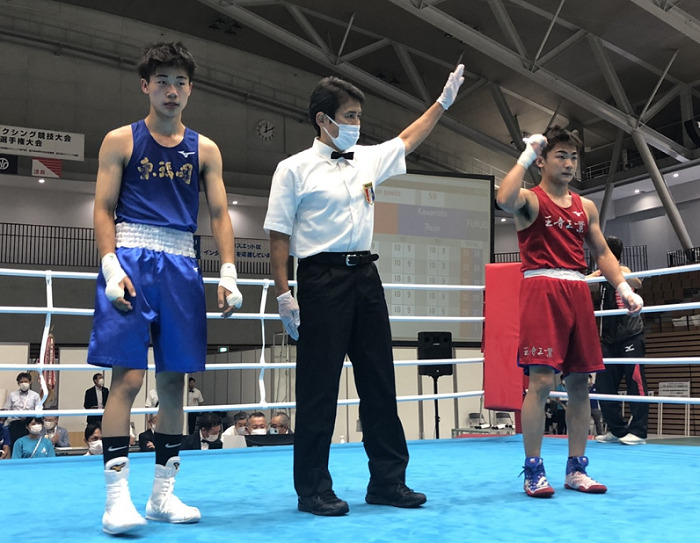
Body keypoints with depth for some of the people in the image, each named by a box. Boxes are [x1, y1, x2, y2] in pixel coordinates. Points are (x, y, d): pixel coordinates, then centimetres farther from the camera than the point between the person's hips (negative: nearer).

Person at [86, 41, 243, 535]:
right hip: (131, 259, -3)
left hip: (182, 267, 3)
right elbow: (103, 210, 2)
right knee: (128, 377, -10)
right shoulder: (121, 141, 8)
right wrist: (112, 267, -11)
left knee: (174, 381, 4)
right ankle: (117, 497, -5)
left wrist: (228, 272, -1)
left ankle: (163, 494, 13)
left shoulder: (204, 150, 15)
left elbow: (220, 214, 11)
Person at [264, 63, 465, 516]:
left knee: (379, 380, 8)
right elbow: (279, 236, -5)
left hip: (365, 275, 6)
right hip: (321, 278, -6)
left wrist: (444, 101, 29)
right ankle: (313, 489, 8)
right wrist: (284, 295, -11)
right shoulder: (294, 169, -2)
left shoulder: (368, 158, 14)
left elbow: (409, 139, 30)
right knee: (319, 385, -3)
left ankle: (388, 481, 17)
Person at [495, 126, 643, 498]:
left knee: (579, 382, 5)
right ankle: (533, 471, -3)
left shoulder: (585, 207, 20)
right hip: (541, 290, -6)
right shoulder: (530, 199, 2)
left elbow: (602, 253, 20)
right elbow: (504, 199, -22)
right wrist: (526, 155, -11)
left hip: (578, 293, 6)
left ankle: (576, 469, 14)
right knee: (541, 380, -12)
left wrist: (624, 289, 7)